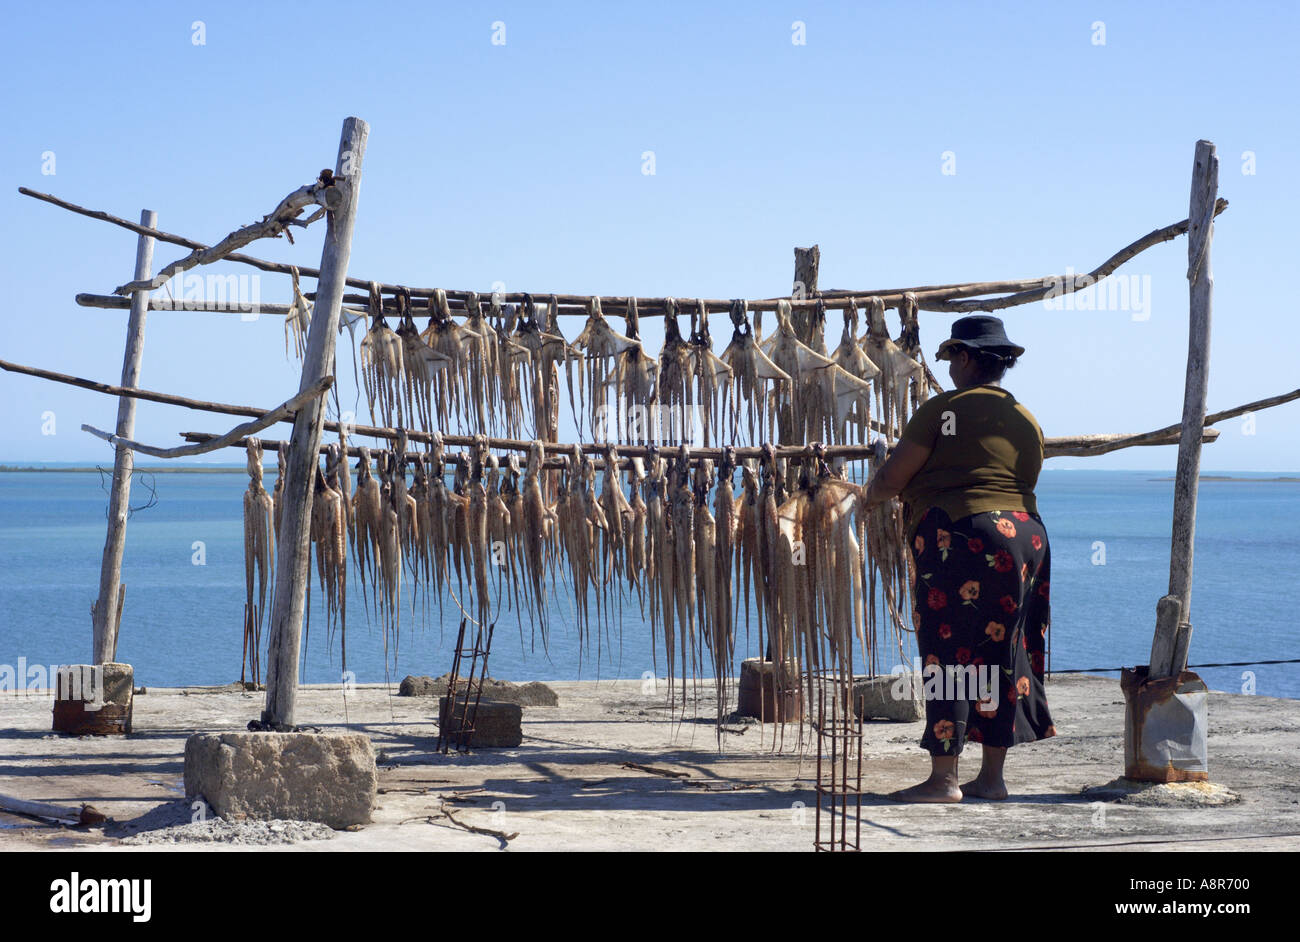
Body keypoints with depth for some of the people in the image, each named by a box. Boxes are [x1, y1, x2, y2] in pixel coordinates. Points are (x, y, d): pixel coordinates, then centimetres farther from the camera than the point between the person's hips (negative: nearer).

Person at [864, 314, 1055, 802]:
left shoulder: (943, 409, -6)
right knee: (1001, 656, 11)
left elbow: (892, 477, -5)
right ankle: (991, 776, 15)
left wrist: (872, 495, 17)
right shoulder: (1026, 420, 14)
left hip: (957, 539, -7)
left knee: (948, 655, -2)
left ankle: (943, 778, -1)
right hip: (1024, 537, 7)